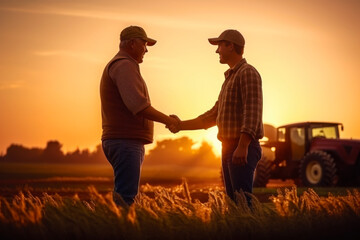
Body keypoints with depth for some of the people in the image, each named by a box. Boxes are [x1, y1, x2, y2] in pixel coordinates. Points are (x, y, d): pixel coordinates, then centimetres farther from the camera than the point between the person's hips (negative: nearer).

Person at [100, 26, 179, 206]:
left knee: (123, 195, 10)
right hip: (126, 142, -11)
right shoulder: (124, 66, -10)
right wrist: (167, 120, -11)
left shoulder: (115, 66, 24)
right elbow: (138, 105, -21)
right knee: (125, 198, -14)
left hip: (123, 142, 11)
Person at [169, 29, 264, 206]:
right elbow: (212, 117, 25)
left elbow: (253, 112, -20)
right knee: (233, 203, 7)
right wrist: (181, 125, 21)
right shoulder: (230, 78, 22)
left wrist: (243, 146, -28)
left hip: (243, 151, -10)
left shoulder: (248, 73, -8)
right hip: (229, 150, 10)